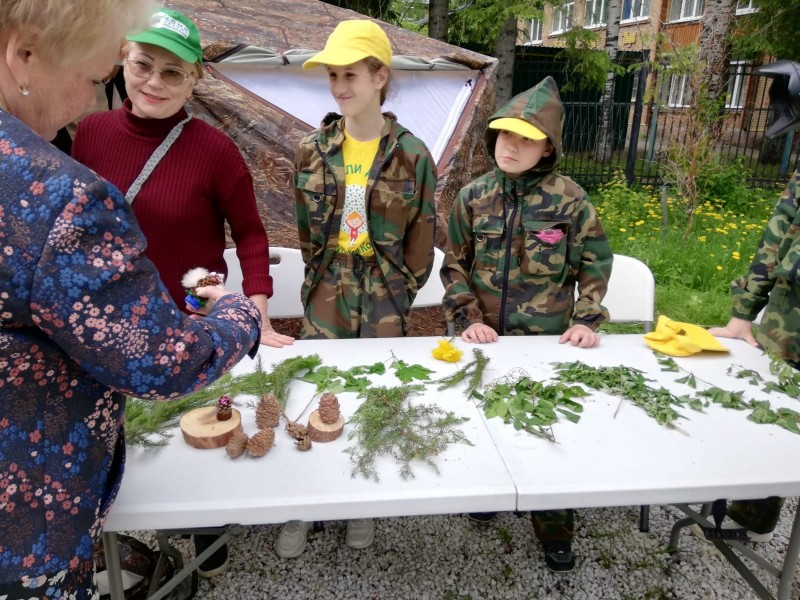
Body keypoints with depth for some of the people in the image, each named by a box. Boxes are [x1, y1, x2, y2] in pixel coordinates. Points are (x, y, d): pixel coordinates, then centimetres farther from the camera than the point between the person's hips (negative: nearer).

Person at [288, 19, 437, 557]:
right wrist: (322, 283, 7)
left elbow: (421, 236, -1)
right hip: (326, 297, 2)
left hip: (385, 300, -1)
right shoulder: (312, 150, 0)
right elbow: (306, 230, 8)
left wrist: (399, 294, 0)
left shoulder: (412, 154, -6)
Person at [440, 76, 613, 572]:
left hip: (549, 340, -1)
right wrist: (467, 319, -10)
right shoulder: (474, 197, -4)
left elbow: (596, 263, 1)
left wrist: (587, 320, -9)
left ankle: (555, 528, 31)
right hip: (488, 340, 2)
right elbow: (454, 265, 1)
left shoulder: (569, 199, -9)